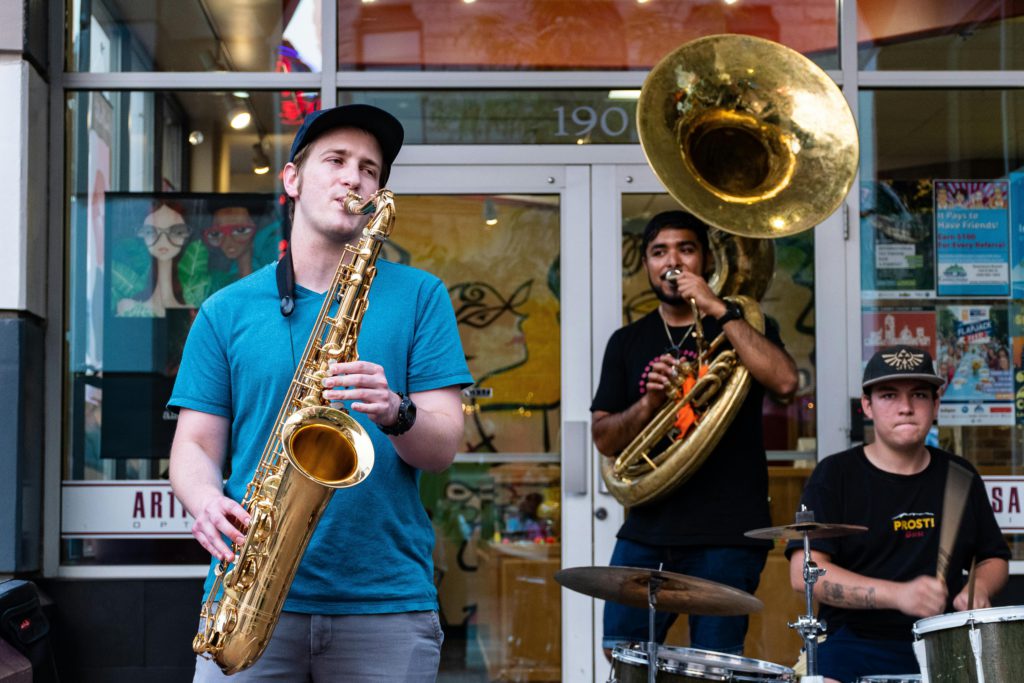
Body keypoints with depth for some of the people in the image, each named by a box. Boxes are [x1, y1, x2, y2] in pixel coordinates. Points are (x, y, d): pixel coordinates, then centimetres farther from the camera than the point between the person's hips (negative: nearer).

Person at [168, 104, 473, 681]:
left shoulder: (419, 296, 8)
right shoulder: (227, 310, 11)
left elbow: (443, 448, 2)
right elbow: (194, 447, 8)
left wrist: (395, 413, -19)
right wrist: (209, 503, -14)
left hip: (388, 599, 0)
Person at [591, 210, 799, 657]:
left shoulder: (740, 326, 7)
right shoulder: (628, 343, 14)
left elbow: (785, 381, -14)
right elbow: (604, 439, 9)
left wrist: (720, 311, -15)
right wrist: (648, 404, -10)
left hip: (726, 534, -3)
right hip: (647, 530, 3)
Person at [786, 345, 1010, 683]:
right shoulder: (835, 475, 0)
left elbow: (994, 556, 25)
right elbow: (804, 572, -12)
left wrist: (979, 588, 0)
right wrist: (897, 594, -24)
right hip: (856, 644, -4)